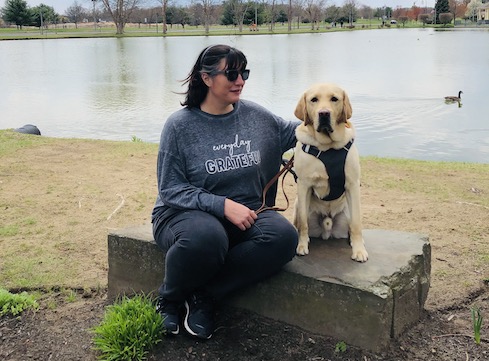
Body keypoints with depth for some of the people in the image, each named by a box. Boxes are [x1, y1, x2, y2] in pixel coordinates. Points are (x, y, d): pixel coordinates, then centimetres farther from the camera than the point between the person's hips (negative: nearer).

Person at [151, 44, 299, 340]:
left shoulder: (256, 115, 6)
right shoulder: (180, 125, -7)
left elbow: (290, 132, 25)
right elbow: (170, 190, -9)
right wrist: (223, 205, -21)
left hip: (246, 213, 5)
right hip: (187, 213, -4)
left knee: (284, 236, -28)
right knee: (207, 237, -41)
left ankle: (205, 295, -15)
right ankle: (170, 297, -7)